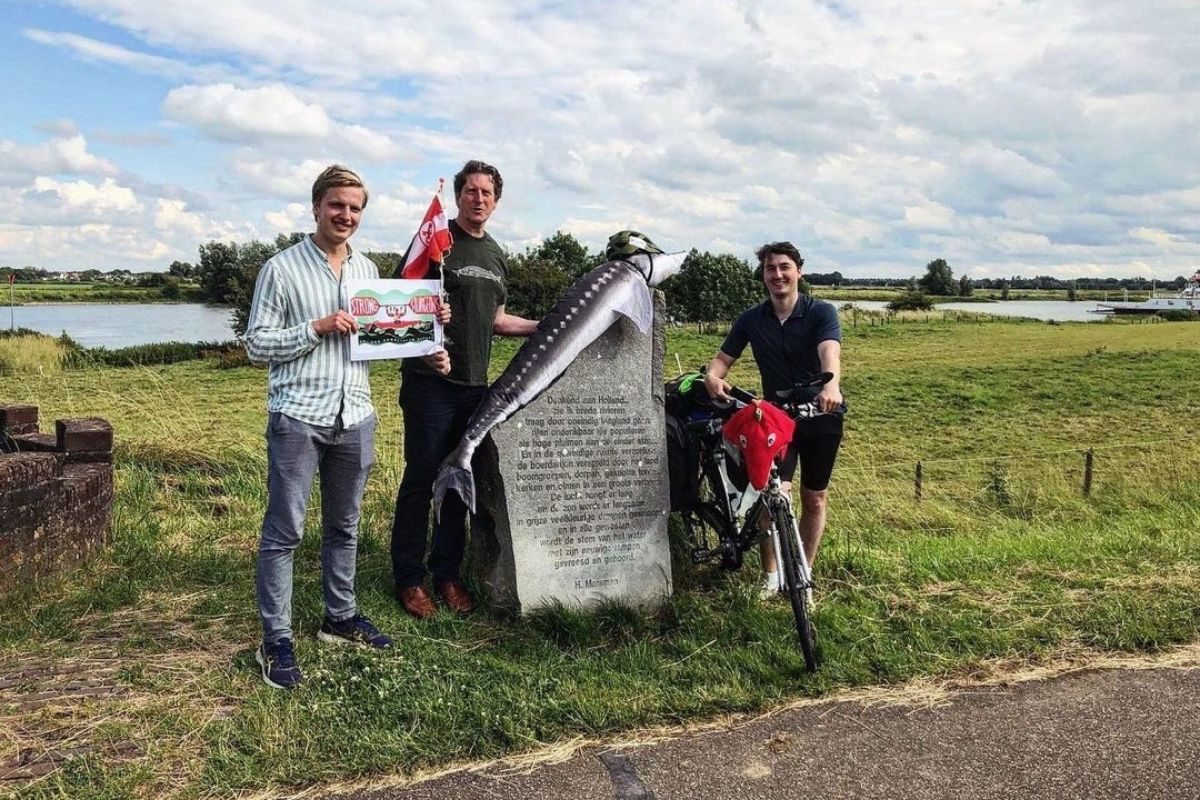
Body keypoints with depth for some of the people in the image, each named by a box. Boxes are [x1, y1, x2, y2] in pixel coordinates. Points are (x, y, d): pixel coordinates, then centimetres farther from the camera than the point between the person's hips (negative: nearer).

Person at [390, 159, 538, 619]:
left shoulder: (496, 255, 16)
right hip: (430, 381, -6)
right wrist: (426, 350, -23)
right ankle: (409, 578, 12)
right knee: (421, 479, 0)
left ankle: (447, 573, 22)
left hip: (474, 384, 6)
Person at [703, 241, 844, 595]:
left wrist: (832, 384, -50)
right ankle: (771, 575, 4)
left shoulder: (822, 312, -10)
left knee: (814, 499, 10)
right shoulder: (751, 319, 0)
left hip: (821, 415, -1)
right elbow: (723, 357, 0)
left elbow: (829, 351, -28)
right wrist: (713, 377, -25)